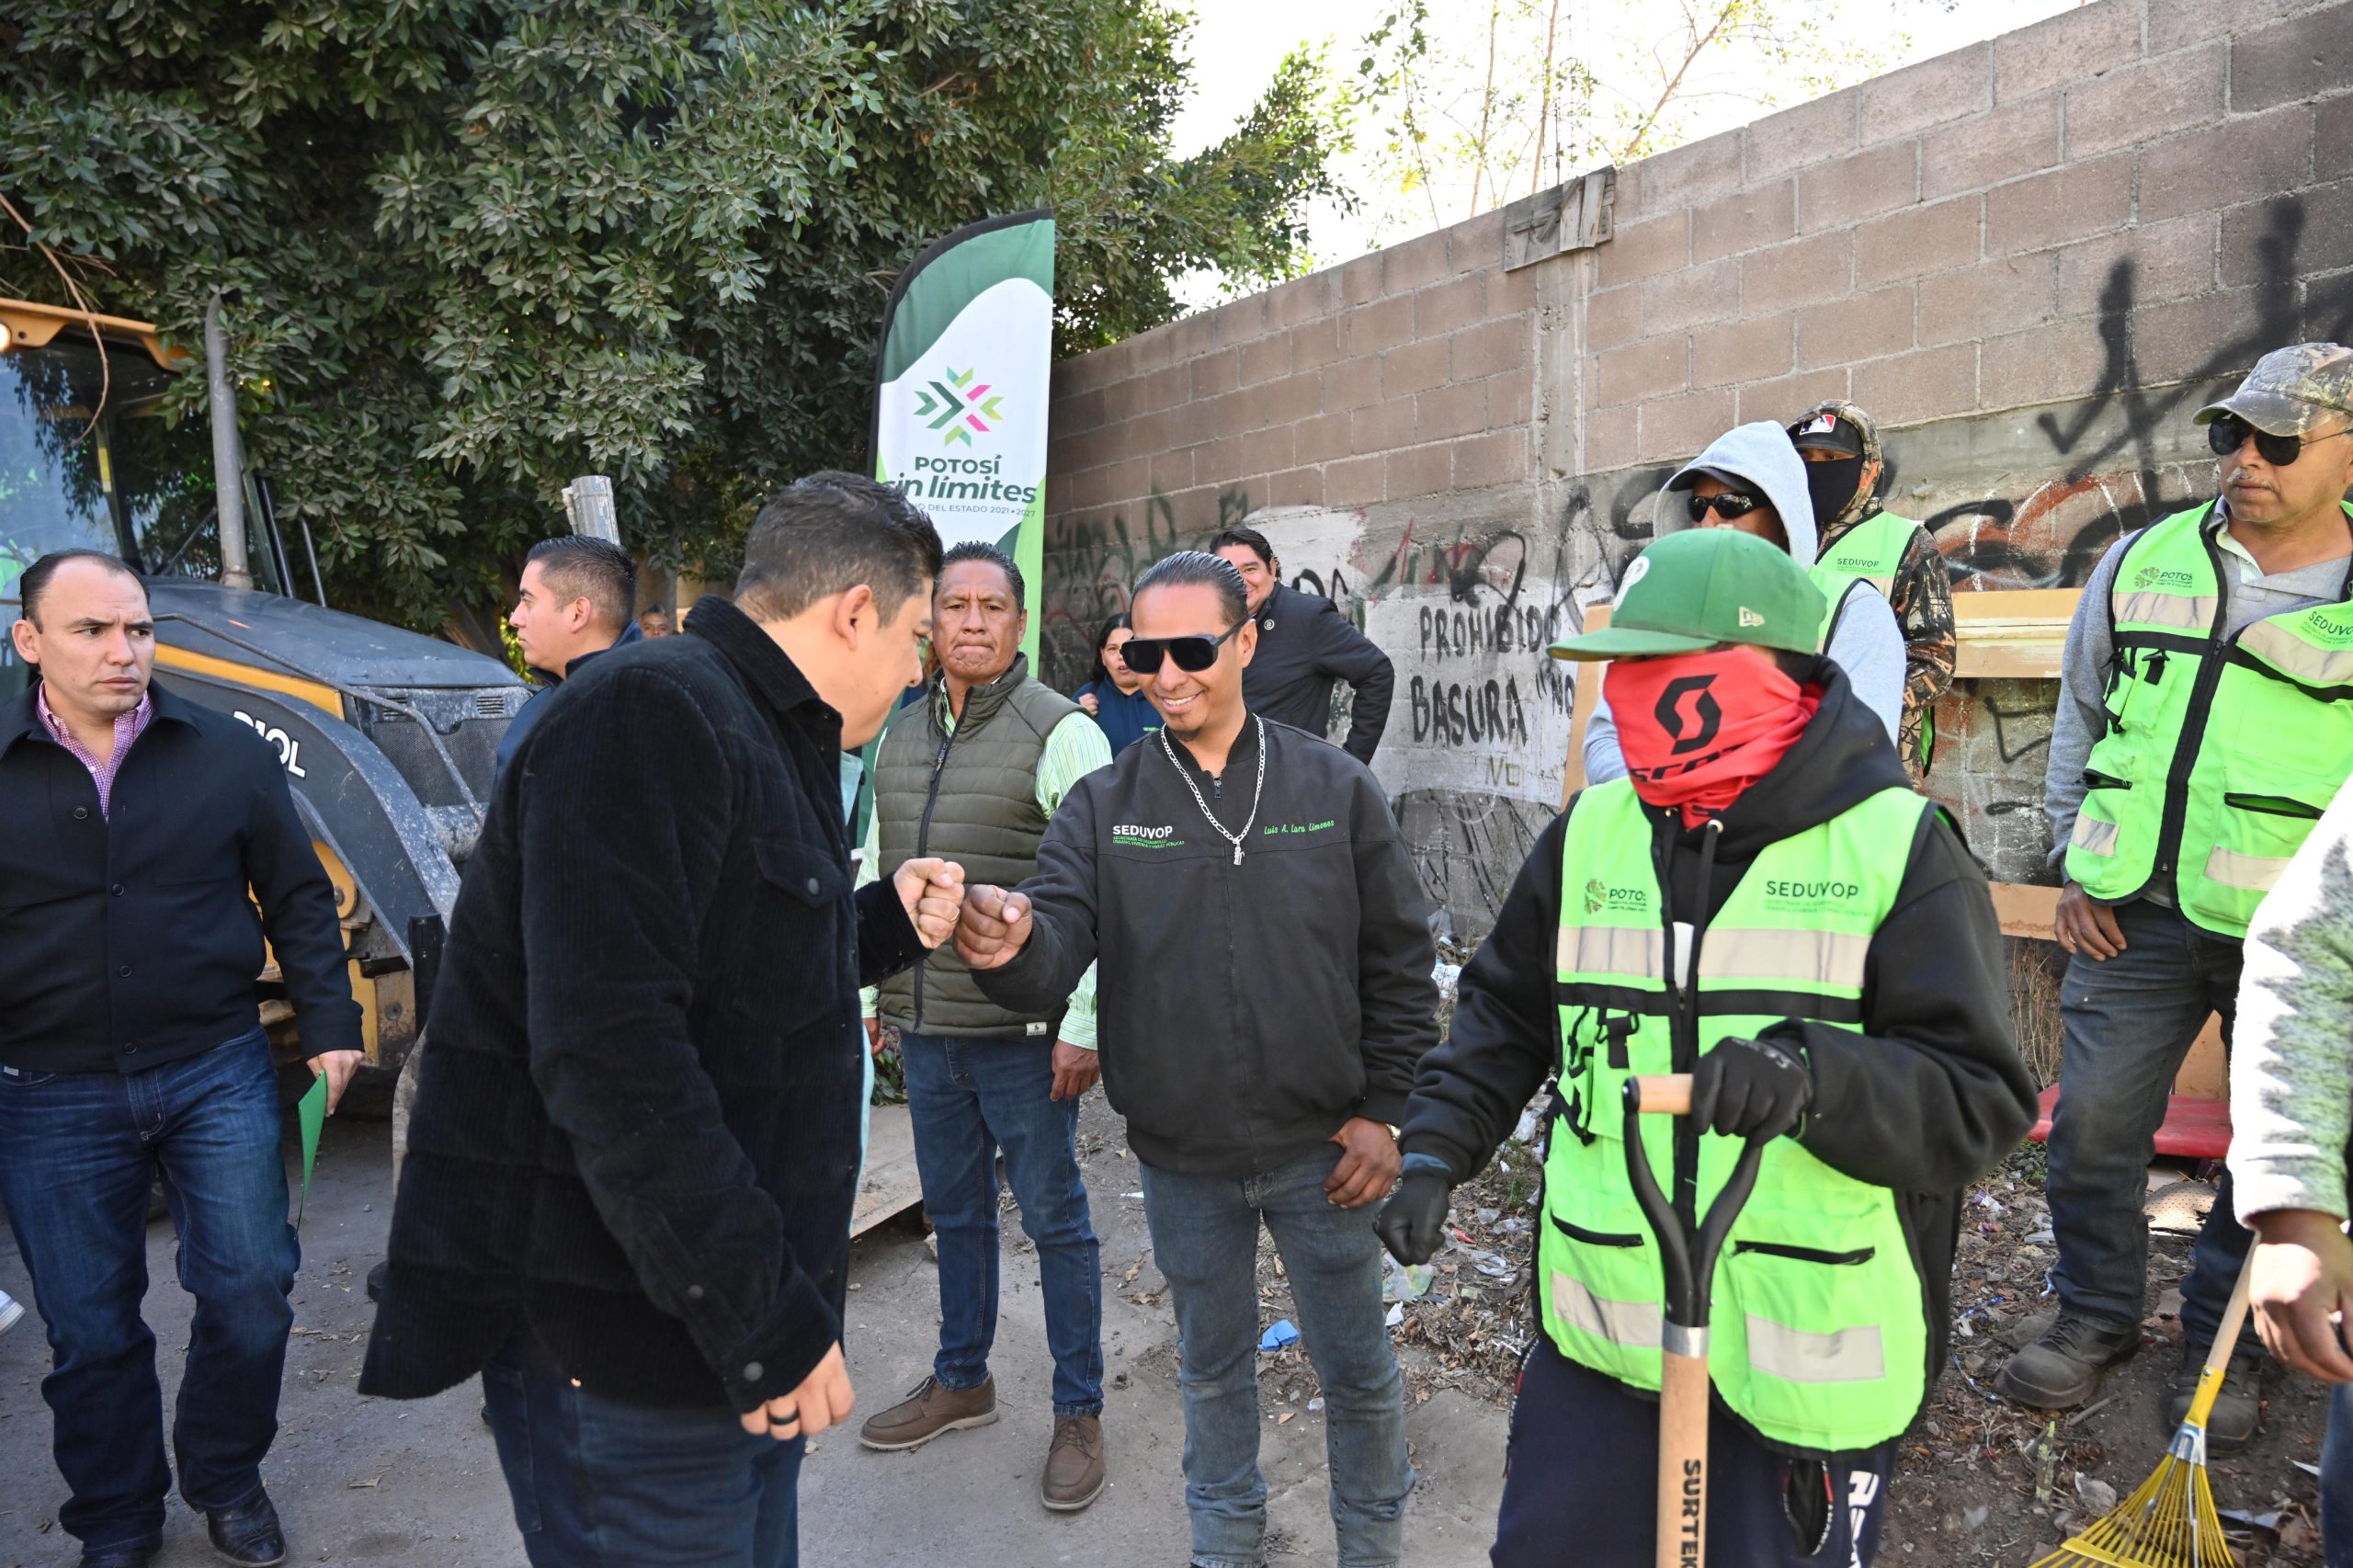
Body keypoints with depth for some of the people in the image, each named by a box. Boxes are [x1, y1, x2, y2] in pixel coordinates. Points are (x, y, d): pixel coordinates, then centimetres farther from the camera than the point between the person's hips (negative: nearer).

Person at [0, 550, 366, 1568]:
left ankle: (227, 1482, 29)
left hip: (216, 1072, 1)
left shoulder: (227, 752, 0)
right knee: (91, 1330, 11)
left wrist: (329, 1026, 1)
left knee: (249, 1288, 3)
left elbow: (298, 901, 5)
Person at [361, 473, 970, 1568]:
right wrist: (766, 1320, -24)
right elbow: (613, 1057, -27)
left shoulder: (770, 740, 14)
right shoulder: (651, 715, -19)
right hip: (631, 1355, -10)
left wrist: (885, 924, 12)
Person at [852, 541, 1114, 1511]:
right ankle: (960, 1383, 37)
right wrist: (865, 991, 16)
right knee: (954, 1214, 19)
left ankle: (1079, 1413, 21)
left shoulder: (1061, 732, -11)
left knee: (1054, 1220, 6)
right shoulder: (900, 736, 10)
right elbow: (874, 872, 19)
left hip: (1020, 1031, -6)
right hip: (924, 1028, 6)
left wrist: (1084, 1024, -17)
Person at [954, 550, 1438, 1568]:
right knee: (1212, 1368, 21)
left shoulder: (1334, 787, -7)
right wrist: (1010, 945, -39)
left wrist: (1383, 1110, -4)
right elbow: (1056, 953, -16)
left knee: (1357, 1369, 14)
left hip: (1319, 1150, -1)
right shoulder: (1104, 805, -5)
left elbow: (1400, 960, -1)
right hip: (1180, 1160, 1)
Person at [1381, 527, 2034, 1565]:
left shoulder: (1898, 846, -10)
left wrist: (1818, 1075, -31)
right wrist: (1436, 1150, 3)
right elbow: (1506, 1013, 14)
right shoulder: (1591, 830, 4)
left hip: (1809, 1352, -3)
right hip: (1599, 1328, 4)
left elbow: (1982, 1099, -14)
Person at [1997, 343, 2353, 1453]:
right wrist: (2074, 864, 9)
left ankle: (2222, 1349, 29)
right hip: (2136, 912, 2)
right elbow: (2080, 715, 14)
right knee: (2092, 1122, 5)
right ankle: (2095, 1318, 26)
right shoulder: (2144, 562, 4)